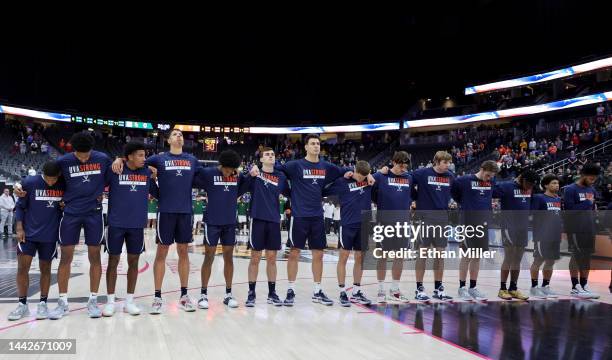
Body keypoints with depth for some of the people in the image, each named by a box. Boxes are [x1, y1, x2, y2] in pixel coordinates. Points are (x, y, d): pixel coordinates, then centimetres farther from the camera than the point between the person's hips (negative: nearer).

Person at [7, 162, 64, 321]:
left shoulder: (64, 185, -6)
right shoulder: (29, 182, -9)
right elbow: (20, 206, -1)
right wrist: (19, 228, -6)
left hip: (50, 235, 1)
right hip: (29, 233, 0)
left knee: (45, 269, 8)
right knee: (22, 268, -1)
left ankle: (43, 303, 18)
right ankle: (22, 304, 12)